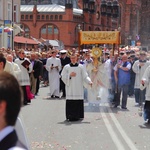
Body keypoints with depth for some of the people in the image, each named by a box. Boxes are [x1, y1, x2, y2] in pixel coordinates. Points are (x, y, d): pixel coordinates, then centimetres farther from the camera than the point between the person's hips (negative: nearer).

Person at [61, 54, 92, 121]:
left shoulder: (81, 67, 8)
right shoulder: (66, 67, 8)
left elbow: (85, 76, 3)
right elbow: (63, 77, 5)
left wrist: (89, 82, -12)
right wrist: (69, 75, -10)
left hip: (78, 88, 0)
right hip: (70, 88, 0)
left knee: (78, 102, -3)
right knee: (70, 102, -5)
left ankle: (78, 115, 3)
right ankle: (71, 116, 0)